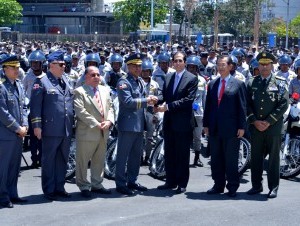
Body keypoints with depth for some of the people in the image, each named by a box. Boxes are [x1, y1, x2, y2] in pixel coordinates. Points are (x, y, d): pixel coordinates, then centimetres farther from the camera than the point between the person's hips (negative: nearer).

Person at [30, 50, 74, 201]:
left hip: (67, 130, 6)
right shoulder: (42, 81, -6)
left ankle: (59, 187, 22)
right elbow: (35, 105, -9)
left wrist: (73, 121, 16)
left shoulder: (66, 81, 14)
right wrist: (36, 125, -13)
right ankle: (49, 190, 11)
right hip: (50, 129, -6)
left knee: (62, 160, 12)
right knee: (49, 160, 3)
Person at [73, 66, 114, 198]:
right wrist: (96, 124, -19)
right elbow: (81, 112, -16)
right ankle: (84, 186, 11)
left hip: (103, 133, 6)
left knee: (99, 161, 14)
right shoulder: (79, 92, -7)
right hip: (87, 133, -6)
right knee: (83, 161, 1)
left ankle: (97, 184, 25)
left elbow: (110, 108, 14)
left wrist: (109, 121, -6)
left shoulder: (105, 90, 14)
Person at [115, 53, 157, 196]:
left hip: (139, 124, 9)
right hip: (127, 124, -9)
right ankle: (121, 184, 2)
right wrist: (147, 101, -19)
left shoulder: (140, 81, 16)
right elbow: (127, 101, -20)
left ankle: (132, 181, 25)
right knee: (123, 155, -3)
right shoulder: (123, 82, -10)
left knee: (136, 154, 14)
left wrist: (150, 100, 5)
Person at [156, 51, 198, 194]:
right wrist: (158, 101, -11)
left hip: (183, 122, -6)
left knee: (182, 155, 2)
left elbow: (188, 100, -16)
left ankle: (182, 184, 10)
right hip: (169, 122, 6)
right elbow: (164, 96, 13)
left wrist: (168, 106, -19)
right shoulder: (168, 78, 14)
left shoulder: (192, 79, -6)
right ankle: (171, 181, 21)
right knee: (169, 154, 11)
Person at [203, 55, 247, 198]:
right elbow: (208, 105, 13)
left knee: (231, 159, 2)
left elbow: (242, 106, -3)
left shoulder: (238, 84, -1)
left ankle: (232, 187, 10)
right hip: (214, 128, 5)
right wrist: (206, 124, 7)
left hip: (231, 128, -5)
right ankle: (218, 185, 18)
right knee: (216, 159, 9)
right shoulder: (212, 84, 13)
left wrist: (241, 127, -8)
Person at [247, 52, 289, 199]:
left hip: (273, 126, -3)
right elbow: (247, 104, 7)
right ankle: (256, 185, 17)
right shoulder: (252, 83, 10)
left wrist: (268, 121, -11)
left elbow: (283, 104, -5)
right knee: (256, 156, 7)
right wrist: (254, 121, -6)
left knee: (274, 157, 2)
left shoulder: (280, 83, 2)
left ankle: (273, 187, 9)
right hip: (255, 126, 3)